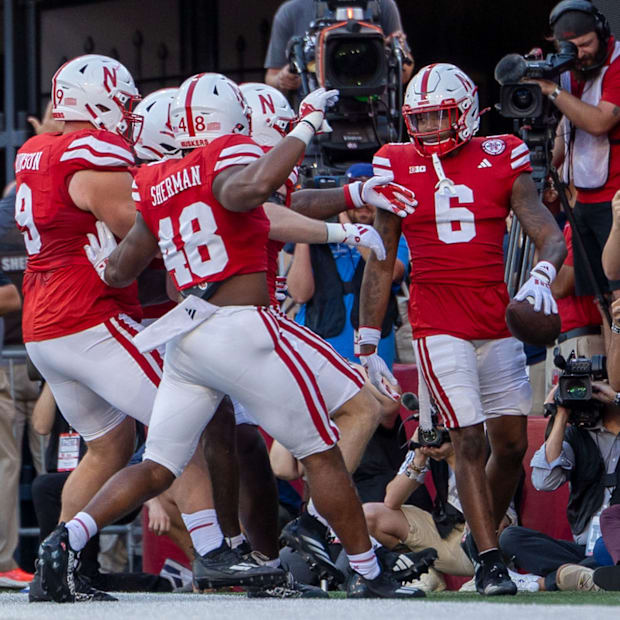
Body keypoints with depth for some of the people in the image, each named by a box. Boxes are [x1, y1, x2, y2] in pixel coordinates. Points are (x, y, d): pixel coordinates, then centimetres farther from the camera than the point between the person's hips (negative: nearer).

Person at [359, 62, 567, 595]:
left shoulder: (501, 162, 3)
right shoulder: (399, 169, 3)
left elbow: (550, 236, -1)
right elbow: (380, 266, 7)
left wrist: (541, 276, -24)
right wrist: (368, 345, 5)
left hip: (498, 326, 2)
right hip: (439, 327, -2)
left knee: (511, 443, 6)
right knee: (470, 442, -9)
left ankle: (483, 534, 27)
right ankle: (489, 562, -6)